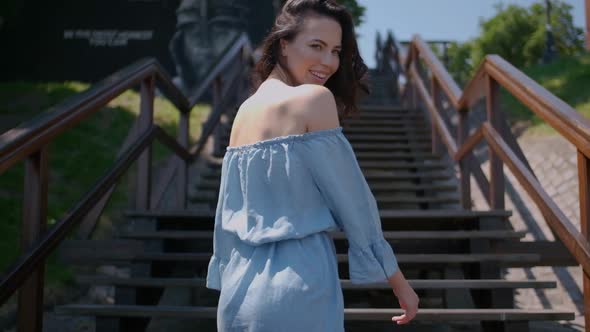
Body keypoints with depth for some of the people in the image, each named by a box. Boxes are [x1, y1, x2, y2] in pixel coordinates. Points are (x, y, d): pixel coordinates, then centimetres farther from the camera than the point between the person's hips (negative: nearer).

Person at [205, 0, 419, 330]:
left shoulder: (245, 110, 8)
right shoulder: (315, 98, -11)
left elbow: (227, 215, 12)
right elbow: (352, 198, -9)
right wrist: (399, 282, 1)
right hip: (297, 291, -7)